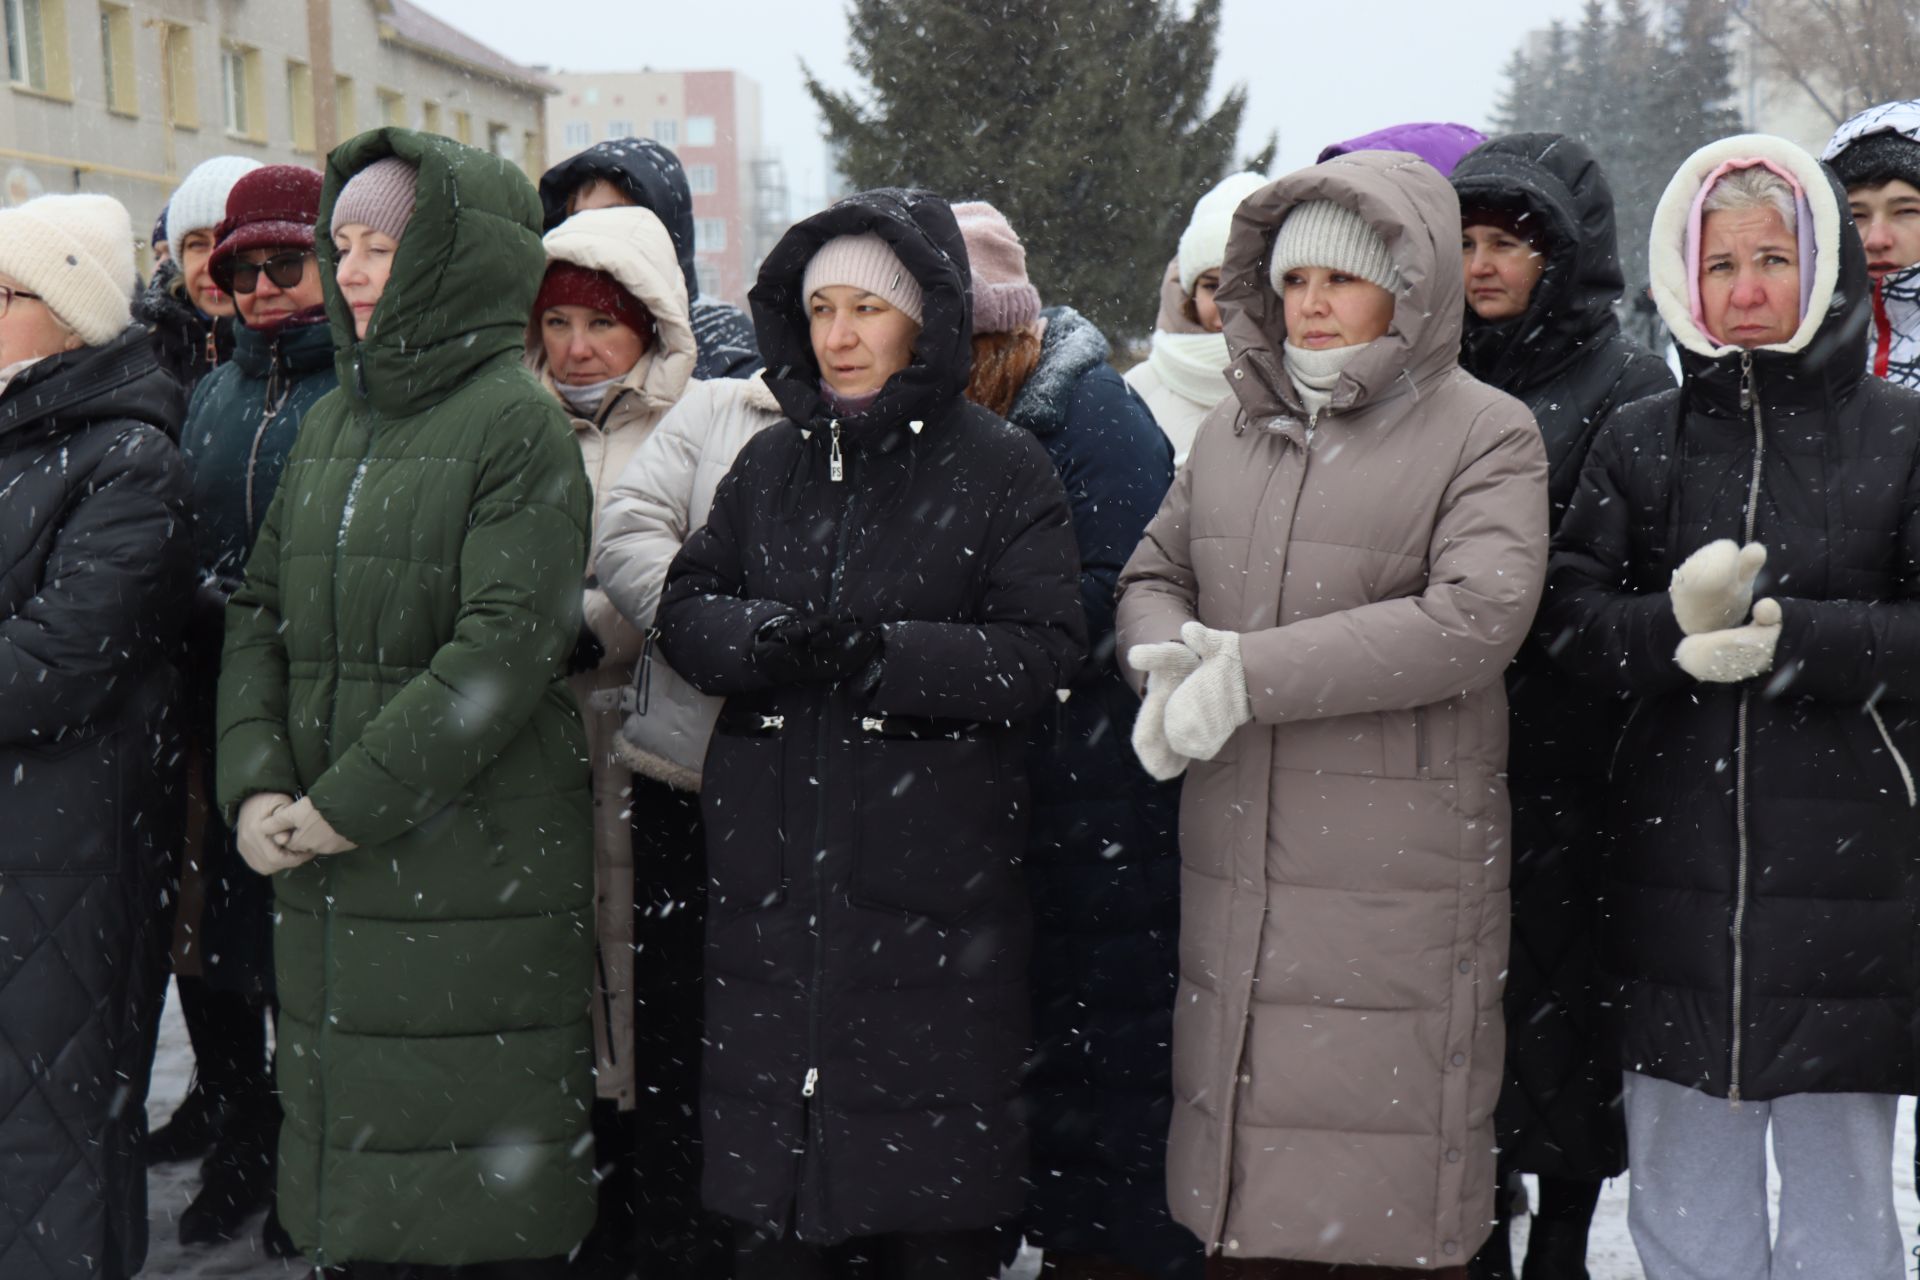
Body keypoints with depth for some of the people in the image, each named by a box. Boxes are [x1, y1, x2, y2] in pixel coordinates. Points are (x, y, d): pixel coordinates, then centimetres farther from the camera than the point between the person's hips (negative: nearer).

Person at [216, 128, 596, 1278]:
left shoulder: (518, 421, -9)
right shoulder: (333, 421, 13)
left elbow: (507, 645, -17)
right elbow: (261, 612, 12)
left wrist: (347, 803, -17)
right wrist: (256, 786, -4)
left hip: (479, 869, -6)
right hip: (325, 880, 7)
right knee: (354, 1185, 14)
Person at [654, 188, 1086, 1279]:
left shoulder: (1005, 470, 0)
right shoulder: (771, 462, 14)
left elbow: (1047, 654, -9)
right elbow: (684, 607, 8)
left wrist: (877, 651, -19)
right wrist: (766, 637, -14)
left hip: (936, 879, -4)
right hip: (772, 869, 4)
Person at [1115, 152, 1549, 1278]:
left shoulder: (1486, 435, -3)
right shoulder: (1236, 430, 14)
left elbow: (1475, 620, -17)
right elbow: (1152, 575, 18)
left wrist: (1247, 672, -19)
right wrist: (1170, 662, -8)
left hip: (1401, 870, -5)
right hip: (1235, 862, 5)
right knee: (1243, 1134, 12)